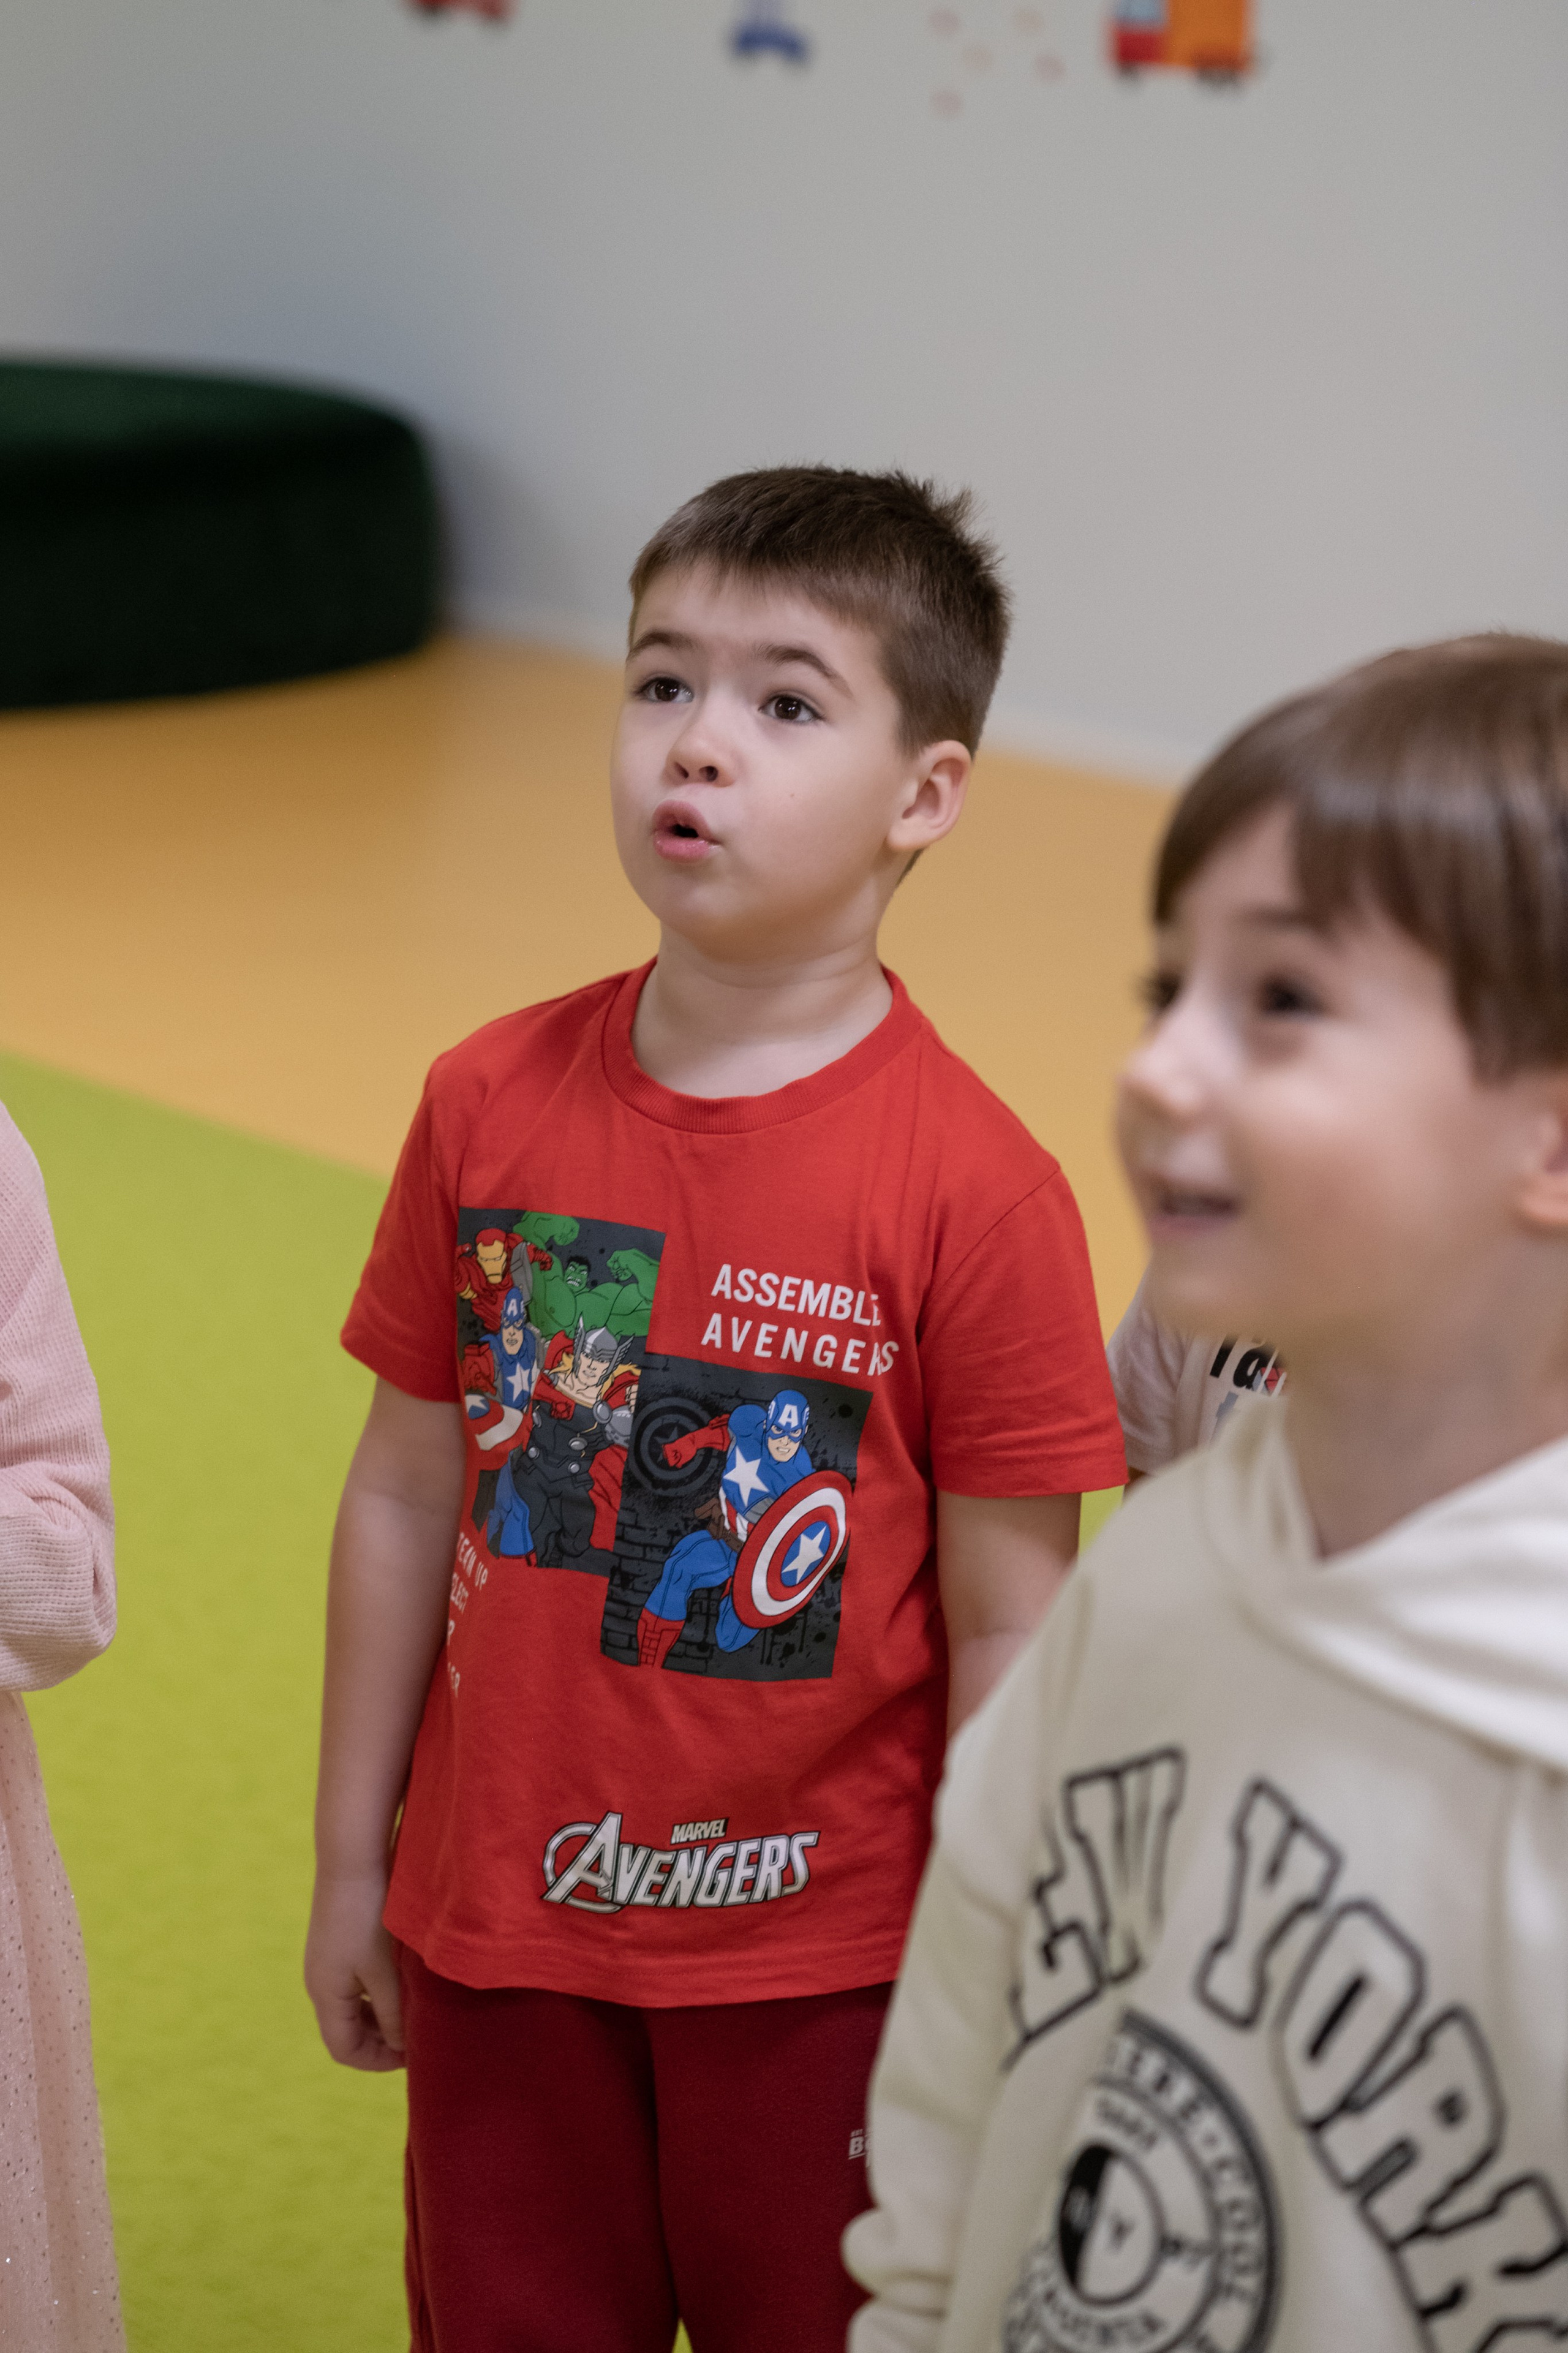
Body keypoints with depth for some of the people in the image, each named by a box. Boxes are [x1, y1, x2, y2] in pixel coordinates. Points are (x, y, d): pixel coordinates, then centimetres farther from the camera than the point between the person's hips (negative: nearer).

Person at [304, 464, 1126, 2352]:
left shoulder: (974, 1188, -16)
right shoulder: (494, 1103, -4)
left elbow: (1006, 1631, -12)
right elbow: (403, 1496, 4)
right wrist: (352, 1868, 8)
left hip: (817, 1969, -3)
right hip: (503, 1932, 4)